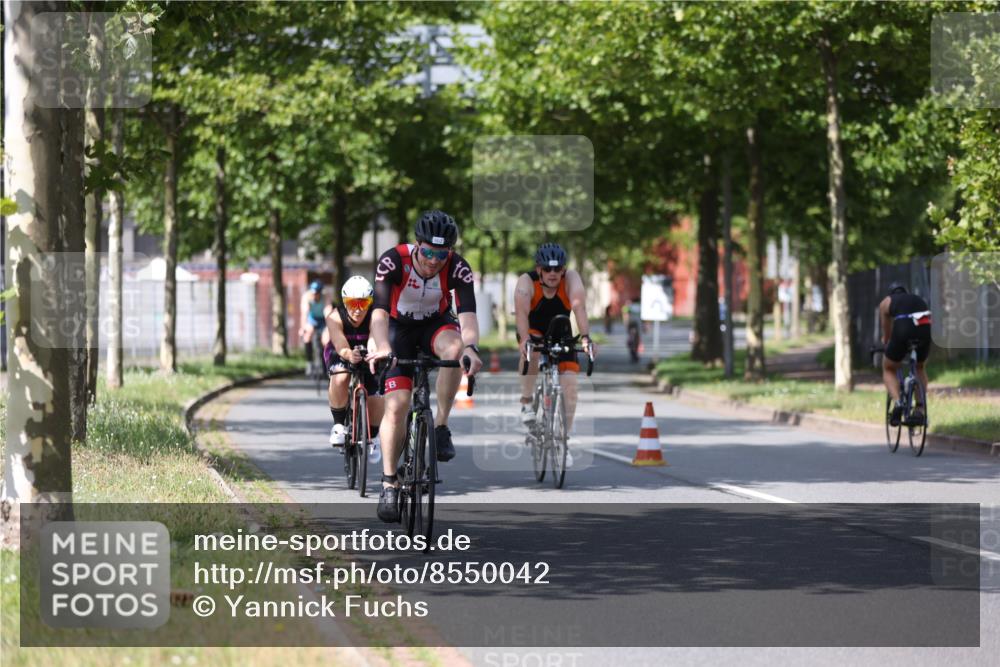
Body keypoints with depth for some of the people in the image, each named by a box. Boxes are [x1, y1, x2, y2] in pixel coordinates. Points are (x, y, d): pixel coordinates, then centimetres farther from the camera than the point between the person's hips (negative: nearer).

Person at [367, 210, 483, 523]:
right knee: (396, 406, -15)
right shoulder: (393, 261, -29)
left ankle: (441, 426, -21)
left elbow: (468, 313, -36)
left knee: (454, 348, -36)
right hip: (400, 328, -1)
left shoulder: (458, 268, -25)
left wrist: (471, 347, -56)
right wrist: (382, 348, -57)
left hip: (436, 324, 1)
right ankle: (389, 485, -6)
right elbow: (380, 310, -39)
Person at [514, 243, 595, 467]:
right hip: (533, 331, -2)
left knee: (569, 383, -12)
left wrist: (585, 337, -55)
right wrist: (525, 339, -59)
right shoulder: (527, 282, -27)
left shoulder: (571, 278, -24)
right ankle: (526, 402, -20)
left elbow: (579, 307, -39)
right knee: (532, 350, -37)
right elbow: (521, 311, -42)